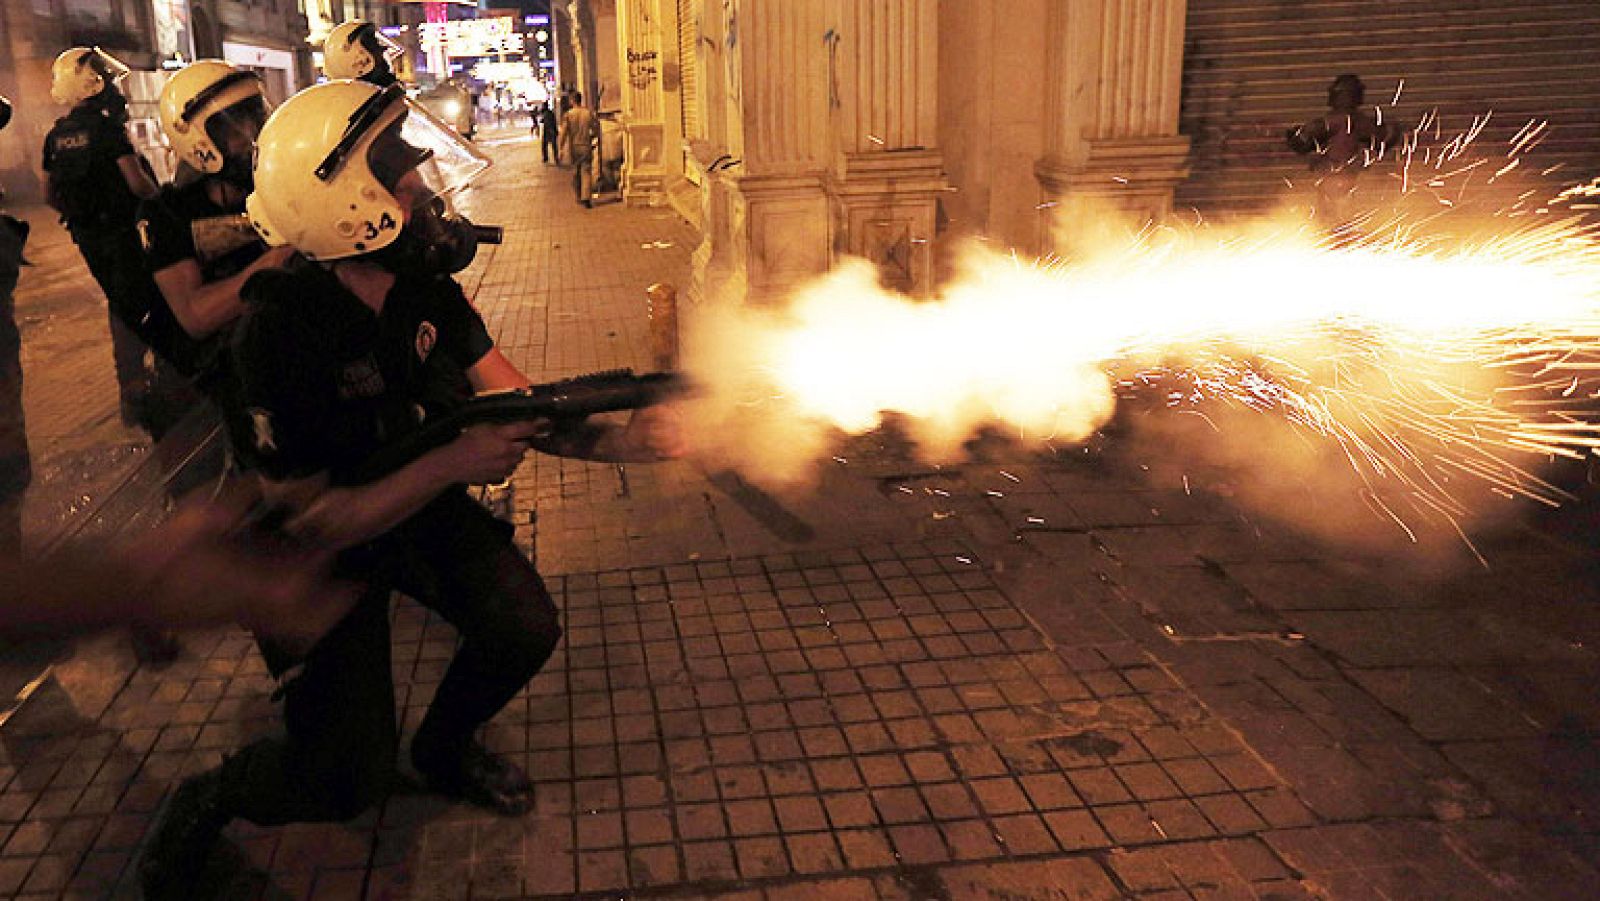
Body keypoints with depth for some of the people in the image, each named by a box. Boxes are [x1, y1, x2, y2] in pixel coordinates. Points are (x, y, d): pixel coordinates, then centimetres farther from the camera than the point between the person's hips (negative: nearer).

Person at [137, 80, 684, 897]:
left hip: (420, 498, 6)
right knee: (351, 777, -9)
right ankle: (206, 801, 23)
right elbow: (307, 520, -30)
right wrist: (452, 463, -36)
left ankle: (444, 748, 21)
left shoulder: (425, 290, -11)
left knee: (527, 628, -10)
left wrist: (618, 440, -26)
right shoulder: (283, 331, -32)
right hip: (328, 545, -6)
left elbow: (516, 407, -8)